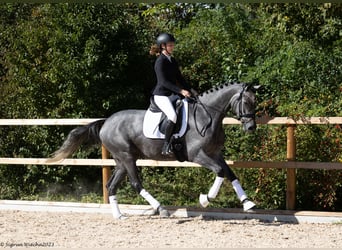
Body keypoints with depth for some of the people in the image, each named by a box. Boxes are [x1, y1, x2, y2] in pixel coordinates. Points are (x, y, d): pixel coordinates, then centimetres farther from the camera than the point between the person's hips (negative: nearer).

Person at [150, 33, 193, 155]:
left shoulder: (173, 61, 14)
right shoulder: (160, 61, -12)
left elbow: (179, 78, 20)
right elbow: (164, 82, -20)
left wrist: (190, 90, 7)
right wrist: (181, 91, -26)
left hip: (172, 95, 9)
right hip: (161, 95, -9)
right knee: (173, 116, -31)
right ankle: (166, 146, -24)